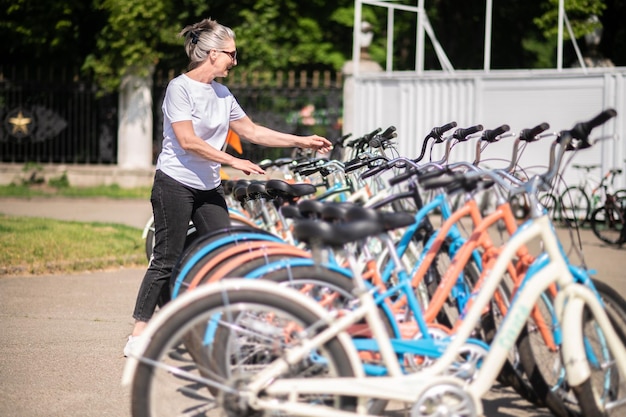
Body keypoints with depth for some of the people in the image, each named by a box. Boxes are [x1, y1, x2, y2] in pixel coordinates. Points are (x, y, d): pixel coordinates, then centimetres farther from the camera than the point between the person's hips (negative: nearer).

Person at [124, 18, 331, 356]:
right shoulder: (180, 88, -11)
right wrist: (234, 162, -20)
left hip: (208, 188, 7)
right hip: (175, 184, -7)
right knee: (167, 261, -6)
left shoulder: (222, 94, 10)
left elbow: (252, 131, 16)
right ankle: (138, 336, 1)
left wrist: (301, 142, 13)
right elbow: (188, 141, -19)